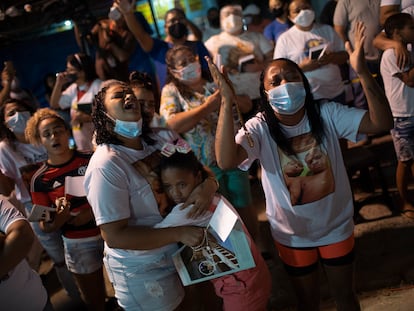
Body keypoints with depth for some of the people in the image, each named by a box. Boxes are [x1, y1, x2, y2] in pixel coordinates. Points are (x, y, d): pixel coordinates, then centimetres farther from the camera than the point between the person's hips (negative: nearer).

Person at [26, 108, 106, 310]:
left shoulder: (91, 161, -9)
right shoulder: (40, 180, -7)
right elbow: (46, 227, -4)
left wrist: (95, 210, -16)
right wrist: (60, 217, -25)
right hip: (79, 245, 0)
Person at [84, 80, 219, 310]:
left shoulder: (156, 142, -2)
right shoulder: (107, 165, -24)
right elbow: (114, 236, -27)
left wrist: (208, 186, -22)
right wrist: (178, 233, -29)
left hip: (177, 256, 7)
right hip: (143, 272, -7)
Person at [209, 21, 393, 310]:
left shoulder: (328, 114, -17)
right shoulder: (260, 128, -22)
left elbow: (382, 123, -27)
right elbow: (226, 161, -39)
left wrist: (363, 72, -39)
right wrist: (227, 103, -47)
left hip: (336, 226, 1)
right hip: (292, 234, -1)